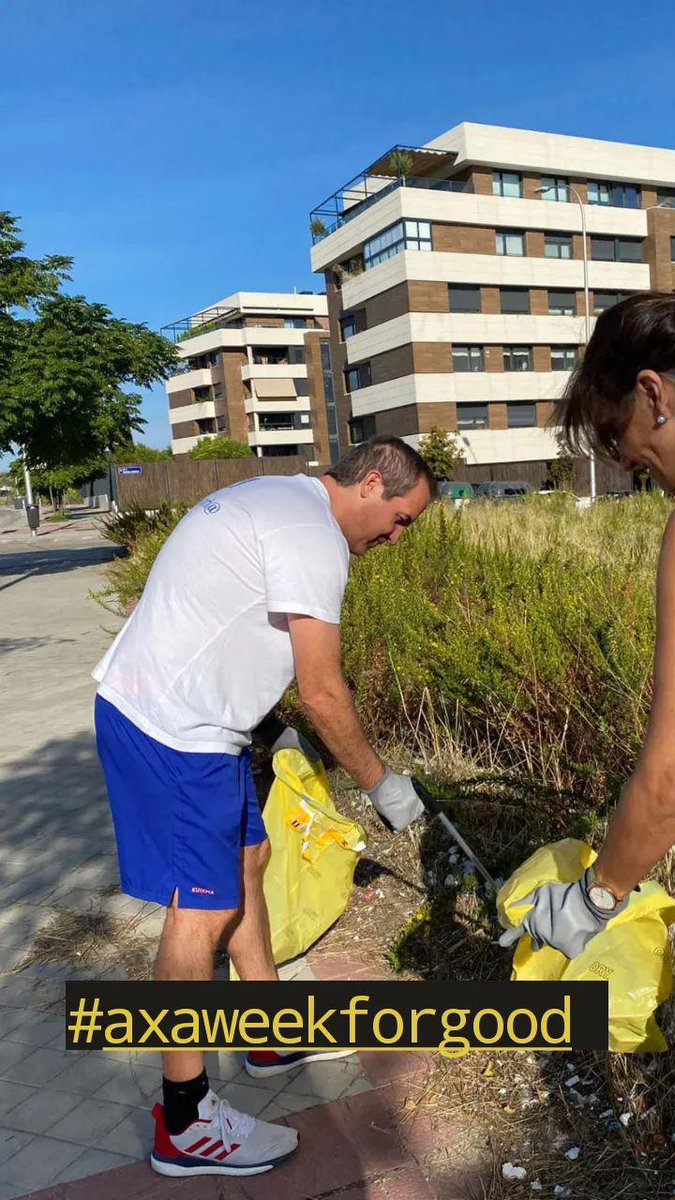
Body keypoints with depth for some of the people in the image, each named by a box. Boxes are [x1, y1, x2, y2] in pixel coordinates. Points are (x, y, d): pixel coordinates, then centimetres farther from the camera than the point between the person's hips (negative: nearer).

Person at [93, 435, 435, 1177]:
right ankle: (183, 1125, 14)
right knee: (204, 910, -3)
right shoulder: (315, 538, -18)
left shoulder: (278, 499, 15)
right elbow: (323, 693, -17)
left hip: (182, 717, 11)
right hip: (171, 732, -11)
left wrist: (269, 723, 23)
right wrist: (381, 783, -4)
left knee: (247, 860, 19)